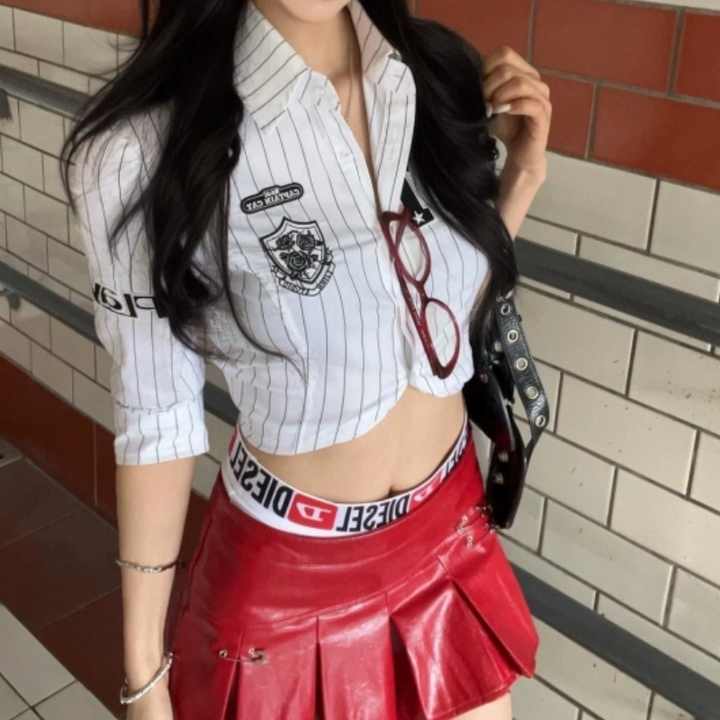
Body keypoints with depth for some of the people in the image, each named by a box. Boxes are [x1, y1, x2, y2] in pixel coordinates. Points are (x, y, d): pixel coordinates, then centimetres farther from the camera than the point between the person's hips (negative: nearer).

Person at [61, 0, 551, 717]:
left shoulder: (441, 73, -8)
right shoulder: (148, 144, -23)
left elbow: (452, 309, 5)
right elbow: (157, 416, -13)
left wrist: (523, 174, -9)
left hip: (449, 529, 5)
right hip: (288, 564, -4)